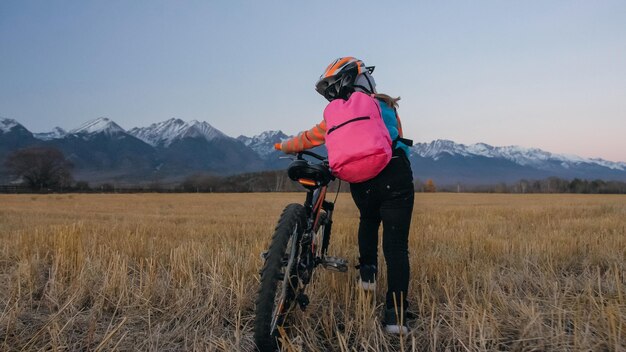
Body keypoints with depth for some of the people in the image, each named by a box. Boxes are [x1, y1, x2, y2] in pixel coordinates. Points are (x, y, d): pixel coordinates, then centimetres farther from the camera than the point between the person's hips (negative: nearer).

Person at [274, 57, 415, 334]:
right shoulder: (386, 105, 14)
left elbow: (309, 138, 19)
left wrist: (283, 146, 35)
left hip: (362, 184, 1)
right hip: (396, 180, 0)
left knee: (368, 220, 34)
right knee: (396, 245, 1)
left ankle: (367, 272, 24)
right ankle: (396, 314, -4)